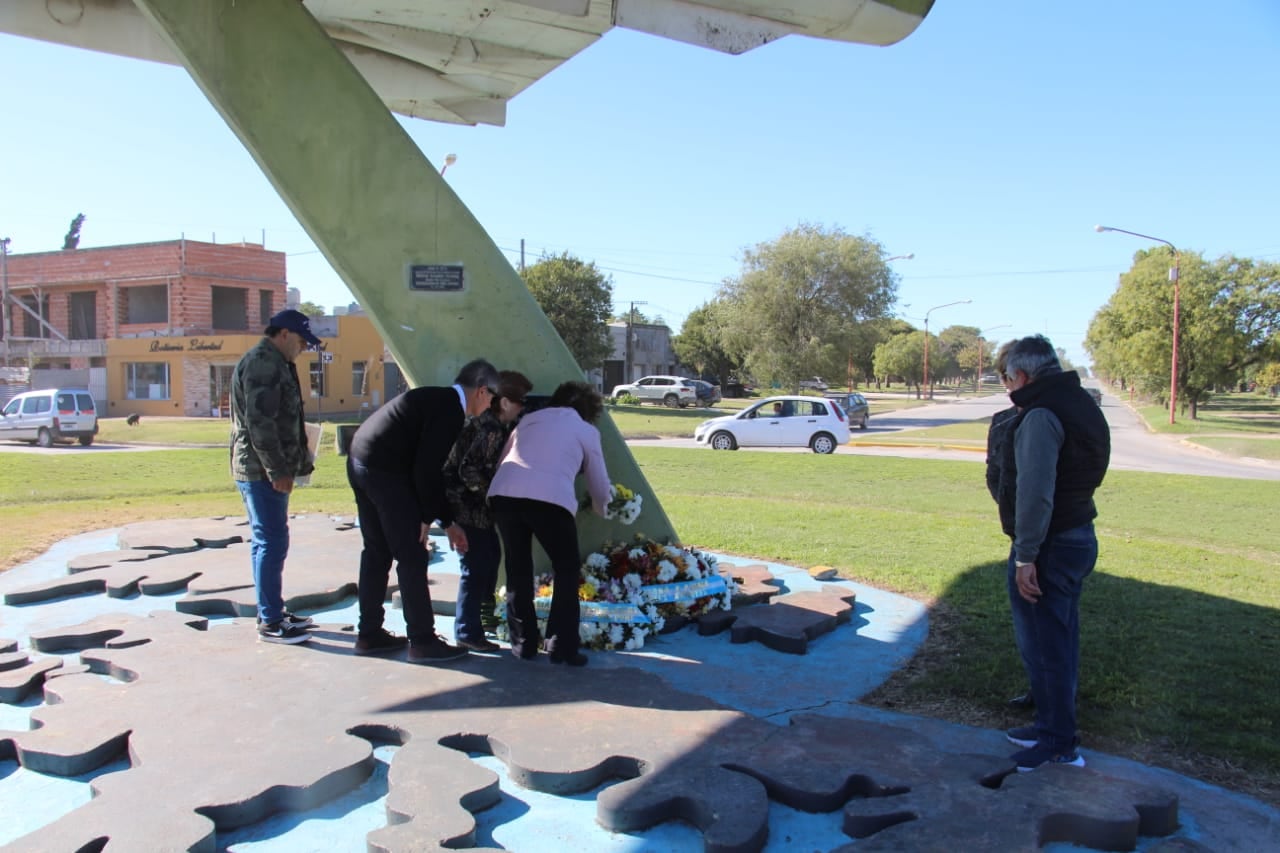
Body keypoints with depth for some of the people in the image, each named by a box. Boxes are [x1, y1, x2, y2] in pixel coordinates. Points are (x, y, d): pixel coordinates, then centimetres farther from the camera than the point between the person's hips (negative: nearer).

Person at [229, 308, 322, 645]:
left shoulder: (274, 364, 19)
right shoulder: (262, 364, -15)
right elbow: (259, 422, -23)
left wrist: (289, 465, 23)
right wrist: (278, 470, -22)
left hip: (266, 470, 11)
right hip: (261, 471, -11)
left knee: (266, 542, 15)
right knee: (272, 542, -8)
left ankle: (272, 611, 25)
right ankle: (270, 623, -2)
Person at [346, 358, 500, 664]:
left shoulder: (436, 399, 18)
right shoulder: (450, 409, -12)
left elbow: (429, 467, 22)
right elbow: (426, 468, -17)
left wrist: (448, 521, 22)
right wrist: (427, 518, -5)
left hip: (359, 462, 10)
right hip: (384, 470, -10)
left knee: (377, 552, 18)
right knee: (412, 557, -2)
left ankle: (369, 634, 28)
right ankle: (422, 641, 6)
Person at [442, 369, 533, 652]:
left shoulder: (494, 425, 9)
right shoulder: (490, 429, -21)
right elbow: (469, 470, -25)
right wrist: (491, 495, -17)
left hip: (476, 505, 10)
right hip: (465, 505, -10)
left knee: (490, 554, 19)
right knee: (476, 566, -6)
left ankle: (484, 613, 35)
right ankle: (467, 632, 3)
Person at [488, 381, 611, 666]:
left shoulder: (529, 418, 30)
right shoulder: (587, 430, 22)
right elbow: (600, 487, 27)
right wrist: (601, 509, 49)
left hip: (503, 492, 4)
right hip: (549, 498, -3)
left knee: (518, 569, 20)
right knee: (567, 570, 15)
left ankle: (523, 643, 25)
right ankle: (562, 647, 14)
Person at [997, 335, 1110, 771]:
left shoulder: (1041, 415, -19)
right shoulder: (1082, 405, 12)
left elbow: (1035, 493, -25)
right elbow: (1086, 476, 15)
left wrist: (1025, 556, -22)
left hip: (1050, 545, -10)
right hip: (1080, 536, 10)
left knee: (1043, 645, 1)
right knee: (1060, 641, 19)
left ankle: (1059, 743, 11)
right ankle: (1053, 725, 32)